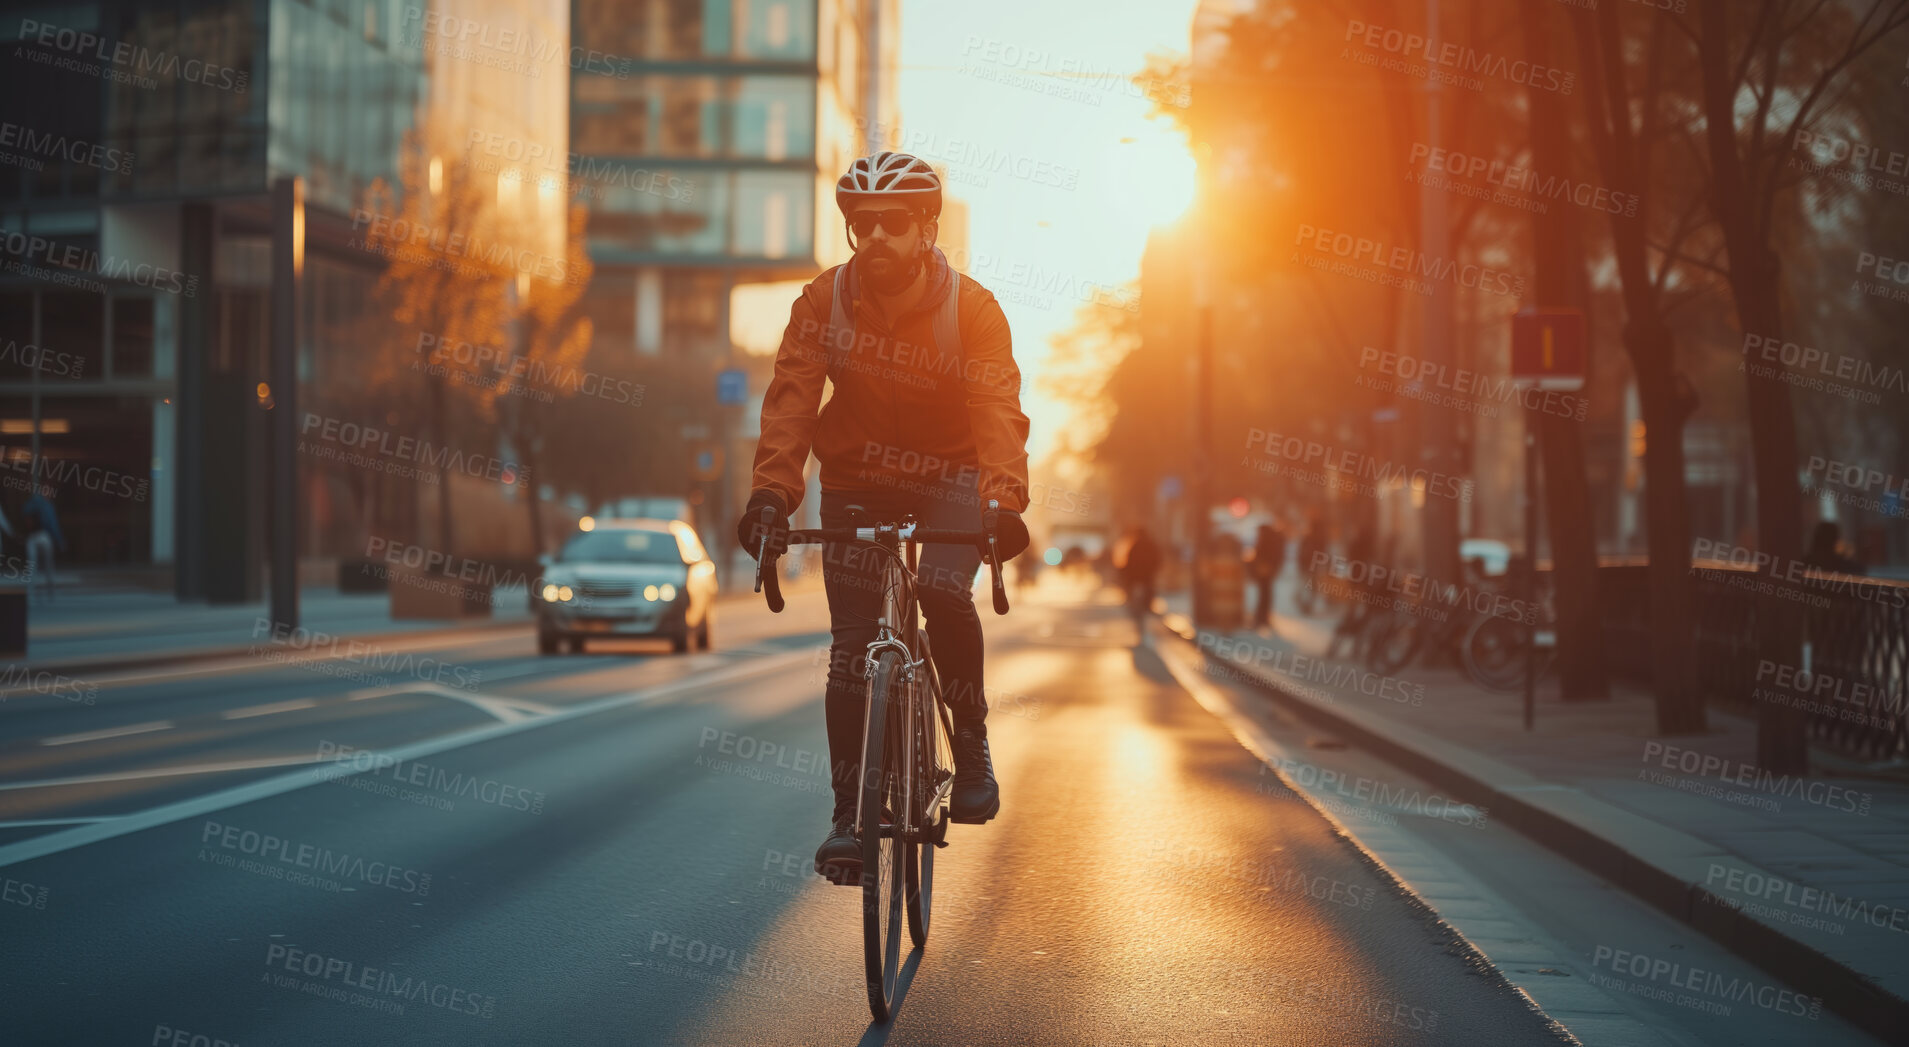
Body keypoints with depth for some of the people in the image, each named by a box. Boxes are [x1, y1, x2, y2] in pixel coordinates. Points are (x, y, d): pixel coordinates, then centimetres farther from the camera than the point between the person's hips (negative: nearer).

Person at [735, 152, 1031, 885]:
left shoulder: (973, 309, -18)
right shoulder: (823, 302, -13)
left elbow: (998, 408, -30)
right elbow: (790, 400, -21)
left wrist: (1004, 498, -48)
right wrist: (770, 494, -37)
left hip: (948, 474, -2)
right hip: (857, 480, 2)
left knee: (944, 591, -29)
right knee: (850, 645, -6)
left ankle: (971, 744, -8)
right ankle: (849, 811, 3)